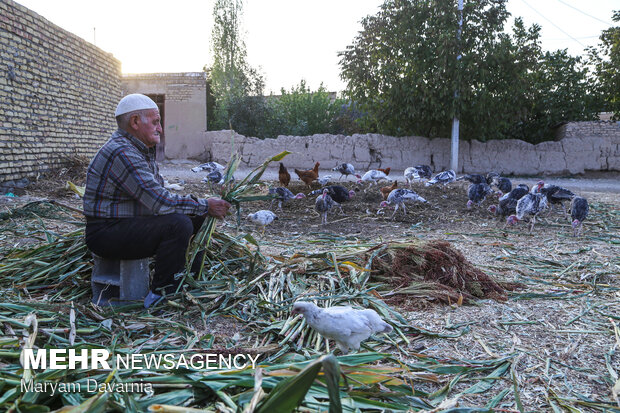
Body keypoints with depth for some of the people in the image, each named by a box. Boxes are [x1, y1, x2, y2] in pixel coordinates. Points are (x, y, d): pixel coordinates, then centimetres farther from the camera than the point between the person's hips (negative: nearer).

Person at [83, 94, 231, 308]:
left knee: (195, 216, 7)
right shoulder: (122, 153, -22)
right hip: (107, 233, -10)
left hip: (131, 224, 11)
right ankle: (160, 295, -16)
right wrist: (205, 206, -18)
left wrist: (203, 205, 0)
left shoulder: (141, 149, 12)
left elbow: (157, 196, 14)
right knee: (178, 224, -29)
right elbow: (160, 202, -28)